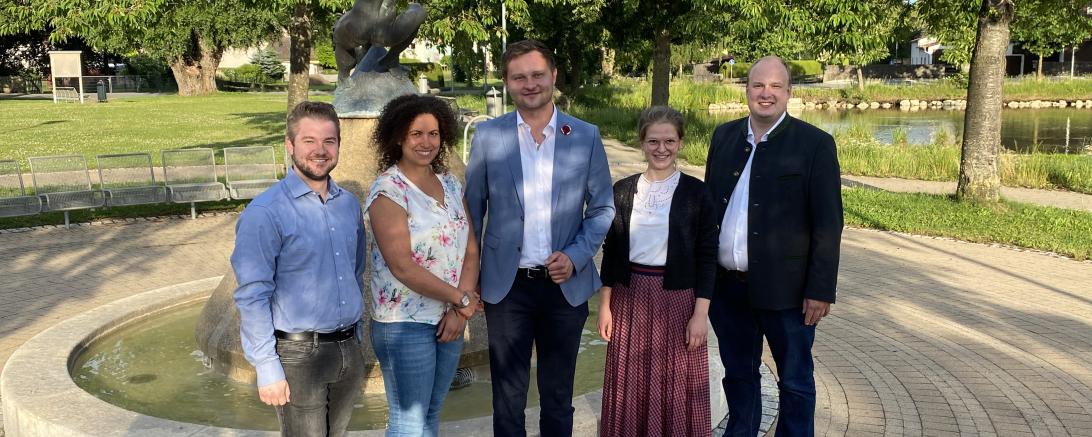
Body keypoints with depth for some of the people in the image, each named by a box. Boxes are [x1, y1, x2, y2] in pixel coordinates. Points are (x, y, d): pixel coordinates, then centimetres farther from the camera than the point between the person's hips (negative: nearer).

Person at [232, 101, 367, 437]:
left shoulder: (349, 204, 7)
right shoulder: (265, 213, -13)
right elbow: (252, 296, -15)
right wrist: (267, 368, -16)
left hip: (349, 352, 6)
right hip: (299, 356, -6)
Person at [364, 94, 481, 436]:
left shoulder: (450, 183, 7)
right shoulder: (388, 190, -13)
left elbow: (470, 250, 4)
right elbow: (402, 267, -20)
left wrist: (459, 310, -9)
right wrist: (461, 298, -13)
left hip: (450, 319, 6)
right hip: (405, 323, -6)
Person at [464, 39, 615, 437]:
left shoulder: (586, 136, -1)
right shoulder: (488, 135, -2)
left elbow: (602, 208, 3)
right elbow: (473, 210, 3)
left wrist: (576, 256, -12)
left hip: (566, 285, 1)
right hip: (507, 285, 0)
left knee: (558, 397, 15)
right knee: (508, 397, 10)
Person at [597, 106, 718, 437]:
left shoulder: (696, 193, -5)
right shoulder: (623, 190, 2)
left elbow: (706, 257, -5)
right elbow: (611, 251, 6)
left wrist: (701, 313, -9)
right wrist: (605, 304, 5)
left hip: (678, 298, -2)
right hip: (630, 298, 2)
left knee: (675, 386, 6)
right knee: (631, 386, 10)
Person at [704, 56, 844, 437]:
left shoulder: (815, 145, -7)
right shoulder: (724, 136, 7)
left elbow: (828, 224, -9)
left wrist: (821, 290, -13)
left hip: (784, 288, -4)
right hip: (726, 286, 5)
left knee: (795, 381, 10)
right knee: (738, 374, 19)